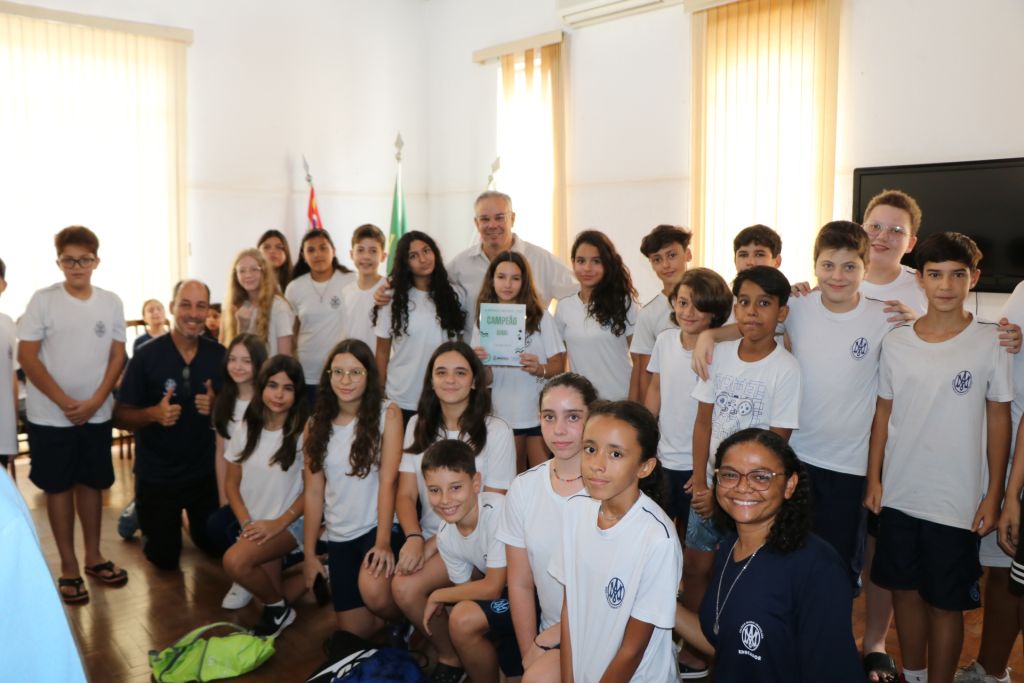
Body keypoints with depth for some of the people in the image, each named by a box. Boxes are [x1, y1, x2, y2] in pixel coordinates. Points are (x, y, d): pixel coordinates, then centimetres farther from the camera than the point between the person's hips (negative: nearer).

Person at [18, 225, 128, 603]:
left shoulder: (111, 302, 0)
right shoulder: (43, 300, -8)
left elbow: (117, 356, 2)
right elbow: (27, 356, -9)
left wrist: (94, 402, -8)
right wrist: (64, 402, -14)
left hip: (96, 414, 3)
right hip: (50, 415, -2)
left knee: (91, 483, 13)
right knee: (58, 486, 7)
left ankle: (93, 556, 28)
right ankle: (68, 565, 18)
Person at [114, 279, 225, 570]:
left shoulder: (219, 355, -6)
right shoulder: (146, 356, -16)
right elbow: (120, 416, -12)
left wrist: (216, 406, -18)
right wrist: (153, 414, -31)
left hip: (205, 471, 3)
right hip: (157, 475, -3)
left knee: (215, 545, 18)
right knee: (164, 558, 12)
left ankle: (191, 519, 48)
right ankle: (140, 514, 40)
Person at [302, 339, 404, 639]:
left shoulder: (388, 413, -8)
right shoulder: (316, 424, 4)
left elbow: (388, 481, -14)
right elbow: (314, 491, 3)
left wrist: (383, 542, -22)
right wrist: (310, 553, 3)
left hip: (378, 526, -4)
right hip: (340, 536, 4)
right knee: (354, 631, 3)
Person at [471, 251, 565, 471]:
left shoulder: (541, 317, -5)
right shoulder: (483, 321, 1)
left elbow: (558, 365, -4)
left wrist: (539, 369, -25)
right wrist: (479, 362, -21)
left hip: (539, 413, -2)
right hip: (503, 414, 2)